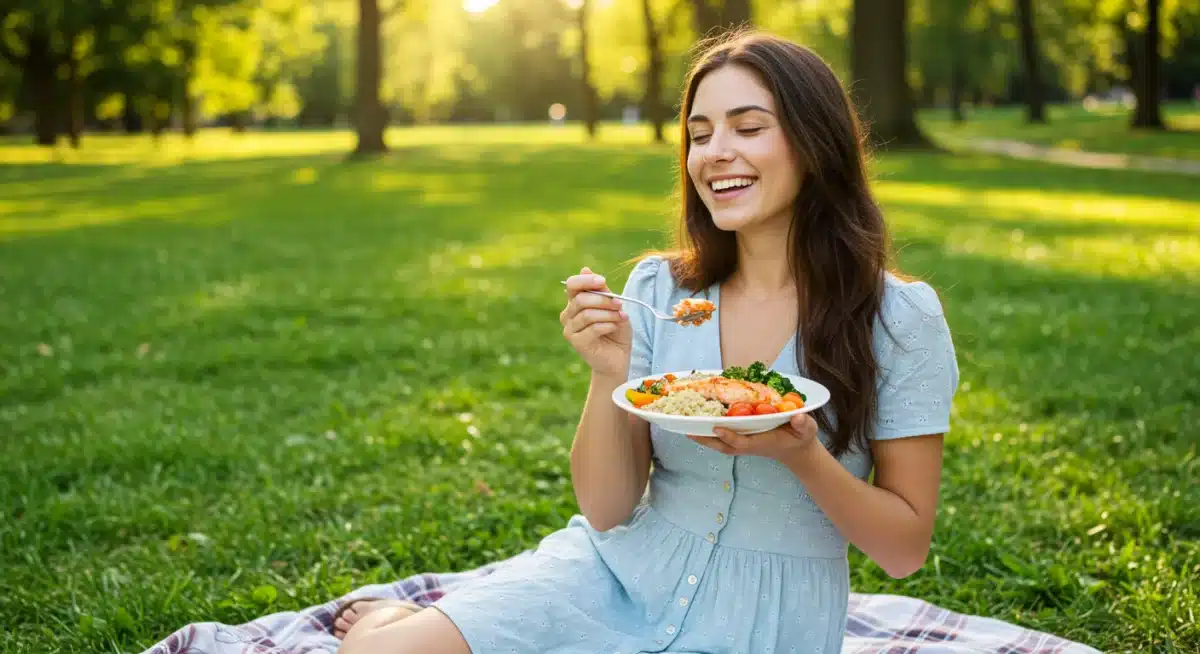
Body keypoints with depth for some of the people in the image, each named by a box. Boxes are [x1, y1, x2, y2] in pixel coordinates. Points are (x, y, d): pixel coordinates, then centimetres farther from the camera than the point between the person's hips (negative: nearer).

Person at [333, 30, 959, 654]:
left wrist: (799, 454, -23)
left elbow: (906, 549, -5)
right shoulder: (657, 289, -2)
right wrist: (608, 374, -20)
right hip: (619, 574, 3)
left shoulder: (901, 318, -10)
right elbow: (606, 510, -3)